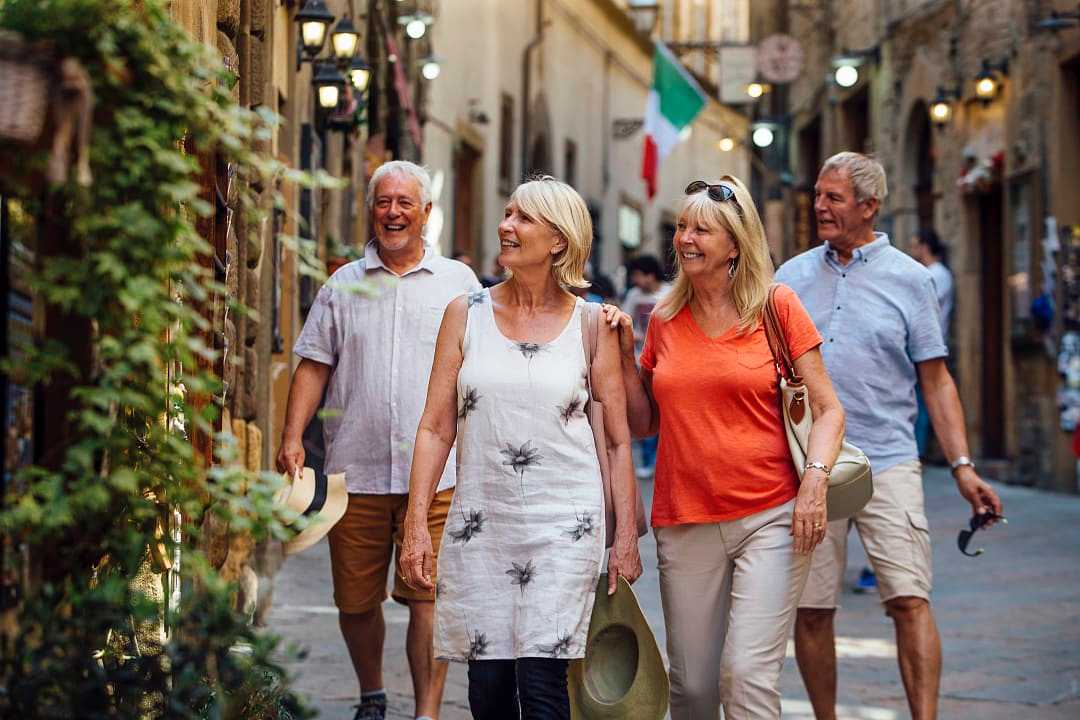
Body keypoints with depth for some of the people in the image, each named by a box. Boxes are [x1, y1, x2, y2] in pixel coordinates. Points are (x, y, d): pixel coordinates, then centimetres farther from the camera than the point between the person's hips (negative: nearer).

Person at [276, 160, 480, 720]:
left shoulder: (458, 282, 9)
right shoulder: (342, 286, 11)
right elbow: (313, 365, 9)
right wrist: (292, 438, -1)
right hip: (355, 470, 2)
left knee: (427, 598, -9)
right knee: (355, 600, 8)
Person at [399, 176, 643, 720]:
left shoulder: (590, 325, 2)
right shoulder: (467, 314, 6)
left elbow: (619, 441, 6)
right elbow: (435, 429, 6)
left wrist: (626, 537, 1)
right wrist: (416, 524, -1)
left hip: (564, 523, -2)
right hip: (480, 523, 2)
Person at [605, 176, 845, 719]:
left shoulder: (778, 308, 0)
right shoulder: (664, 320, 9)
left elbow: (827, 409, 1)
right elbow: (644, 424, 14)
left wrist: (814, 481, -14)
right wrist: (625, 354, 3)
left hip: (769, 517, -3)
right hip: (684, 525, 3)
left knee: (748, 675, -13)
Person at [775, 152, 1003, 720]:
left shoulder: (908, 278, 5)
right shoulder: (791, 277, 11)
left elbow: (936, 381, 5)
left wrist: (962, 465, -4)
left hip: (887, 462, -2)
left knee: (909, 600, -12)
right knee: (810, 609, 4)